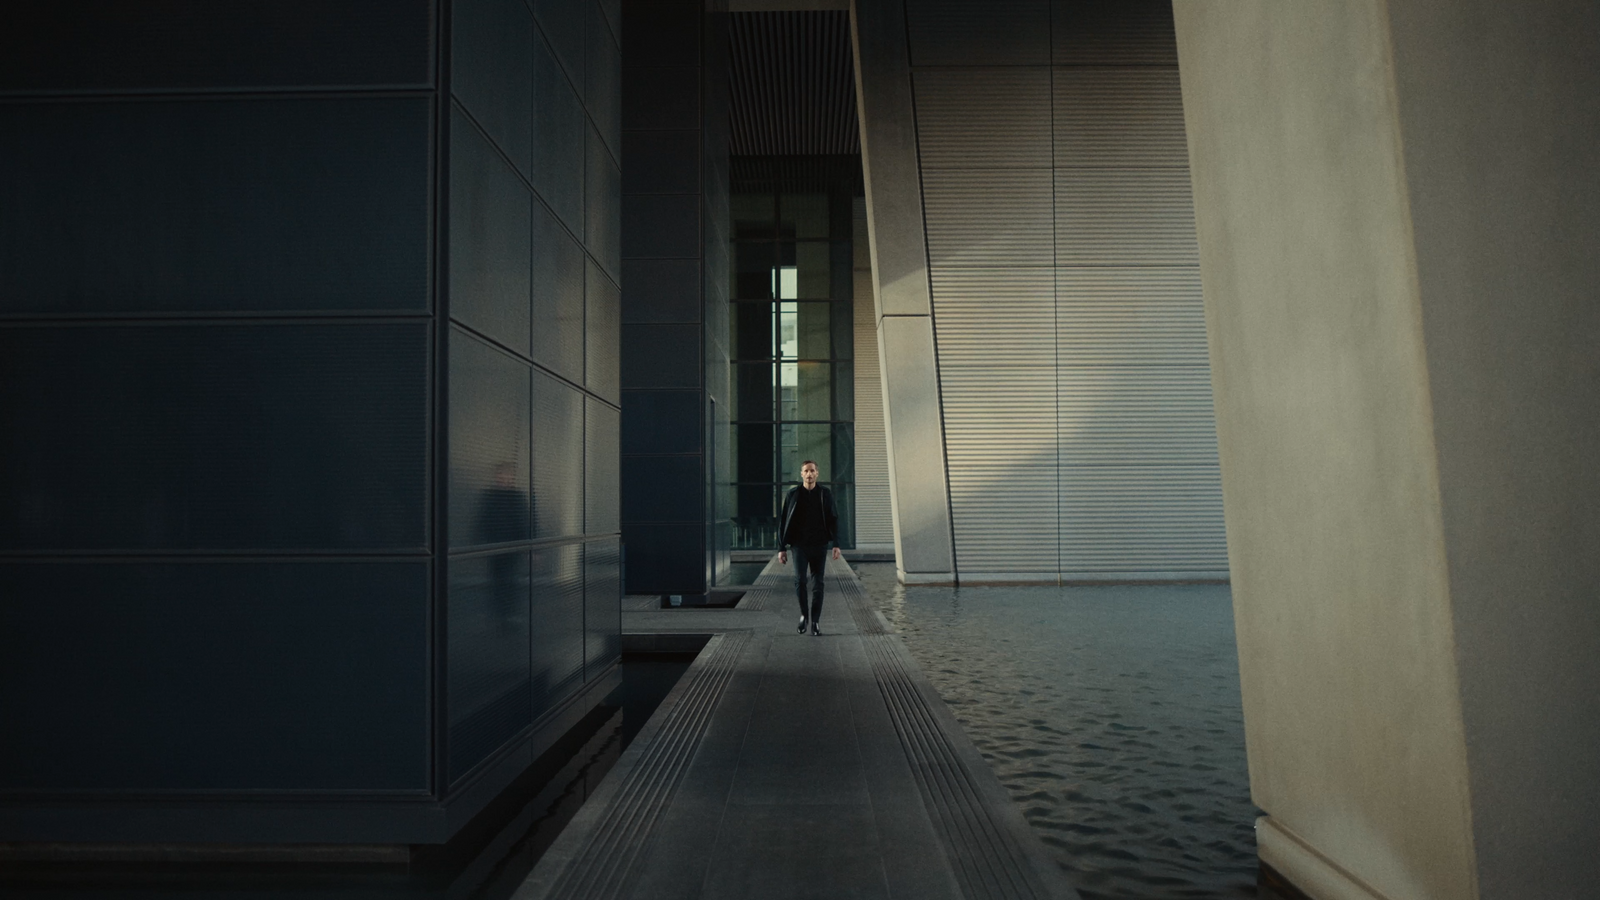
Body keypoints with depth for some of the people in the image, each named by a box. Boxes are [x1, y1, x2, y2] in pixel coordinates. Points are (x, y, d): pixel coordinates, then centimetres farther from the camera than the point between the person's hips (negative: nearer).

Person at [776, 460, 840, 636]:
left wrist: (836, 544, -5)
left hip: (819, 545, 1)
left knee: (817, 584, 2)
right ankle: (804, 614, 11)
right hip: (800, 545, -1)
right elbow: (783, 522, 3)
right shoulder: (793, 494, 1)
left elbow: (833, 520, 5)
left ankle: (815, 622, 8)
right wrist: (781, 548, 0)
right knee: (799, 580, -12)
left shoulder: (825, 494, 4)